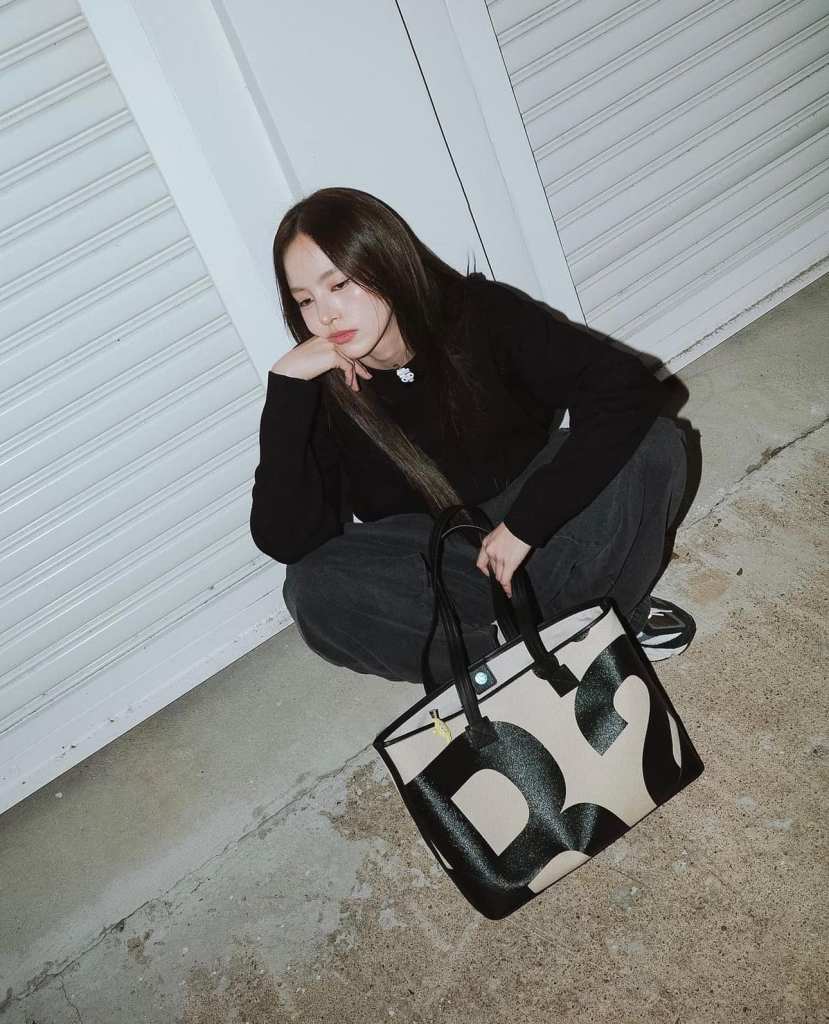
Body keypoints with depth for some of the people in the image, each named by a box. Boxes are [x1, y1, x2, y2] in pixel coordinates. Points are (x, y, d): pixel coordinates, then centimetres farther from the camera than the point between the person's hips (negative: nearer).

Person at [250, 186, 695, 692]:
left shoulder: (484, 316, -19)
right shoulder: (321, 390, -16)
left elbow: (630, 388, -28)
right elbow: (285, 541, -26)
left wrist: (525, 523, -31)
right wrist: (287, 384, -33)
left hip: (532, 513, 0)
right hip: (432, 558, 1)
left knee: (656, 446, -25)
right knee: (313, 590, -30)